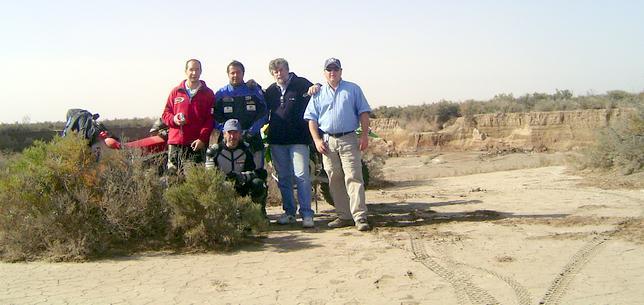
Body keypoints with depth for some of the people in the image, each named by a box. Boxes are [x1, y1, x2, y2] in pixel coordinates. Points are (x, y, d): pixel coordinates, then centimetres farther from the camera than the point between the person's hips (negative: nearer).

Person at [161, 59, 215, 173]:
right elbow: (165, 114, 17)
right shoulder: (175, 92, 14)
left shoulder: (208, 94, 8)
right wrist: (173, 119, -7)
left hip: (197, 144, -2)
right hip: (175, 143, 3)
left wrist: (202, 139, -10)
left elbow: (210, 119, 2)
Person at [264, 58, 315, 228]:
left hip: (298, 139, -5)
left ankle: (306, 214, -5)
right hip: (277, 140, 5)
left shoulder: (302, 84, 1)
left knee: (301, 176, -9)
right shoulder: (270, 91, 14)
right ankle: (289, 212, 20)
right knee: (283, 178, 10)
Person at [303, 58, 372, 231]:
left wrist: (365, 135, -5)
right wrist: (317, 140, -2)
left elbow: (363, 113, 5)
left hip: (349, 140, -3)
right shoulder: (318, 93, 13)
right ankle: (344, 216, 13)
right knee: (334, 180, 5)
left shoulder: (353, 89, 8)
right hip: (327, 141, 3)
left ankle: (360, 217, -12)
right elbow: (312, 119, 10)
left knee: (353, 177, -10)